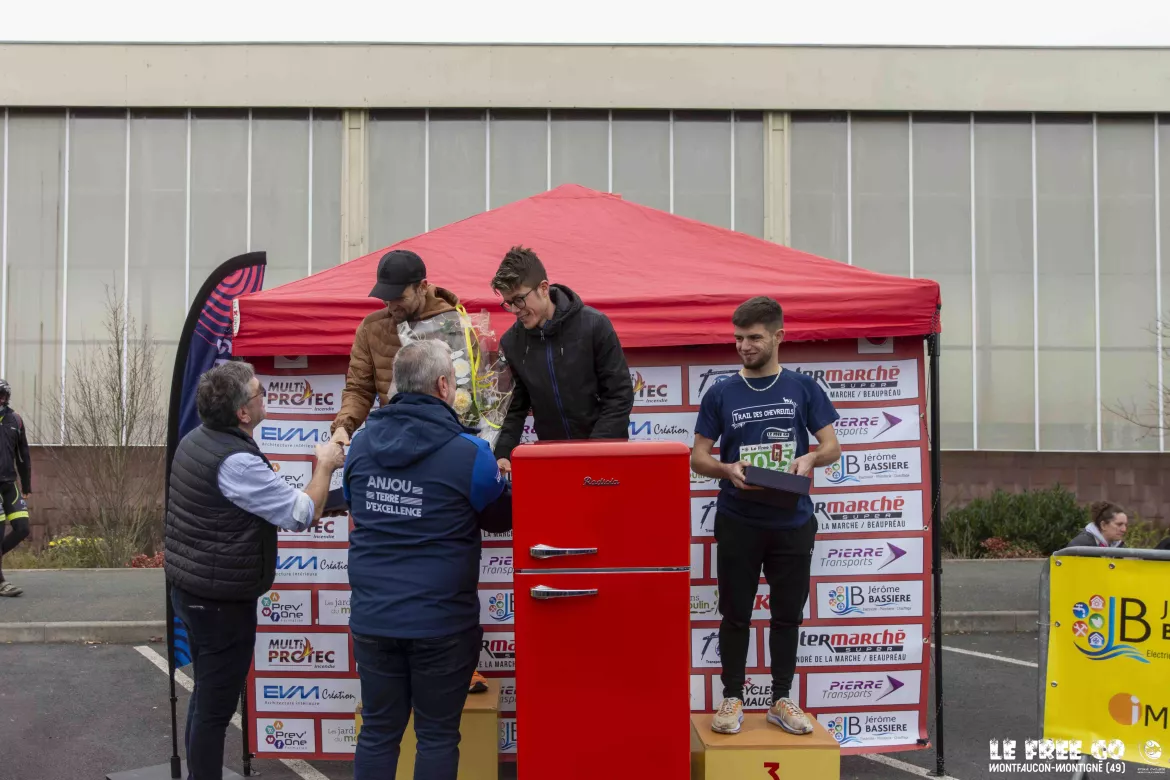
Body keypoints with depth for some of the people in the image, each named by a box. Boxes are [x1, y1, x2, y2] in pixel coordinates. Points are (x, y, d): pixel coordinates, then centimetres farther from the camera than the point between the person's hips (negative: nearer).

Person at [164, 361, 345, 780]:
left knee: (205, 696, 21)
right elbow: (301, 514, -22)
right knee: (217, 706, 1)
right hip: (222, 601, -10)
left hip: (191, 589, 10)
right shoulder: (236, 461, -25)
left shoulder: (195, 439, 5)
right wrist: (325, 466, -8)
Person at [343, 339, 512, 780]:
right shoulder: (468, 453, -14)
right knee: (437, 736, 9)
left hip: (372, 618, 4)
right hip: (441, 623, -4)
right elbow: (501, 519, 2)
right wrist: (501, 479, 21)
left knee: (377, 733, 14)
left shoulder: (361, 443, 1)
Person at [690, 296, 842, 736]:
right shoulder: (721, 394, 2)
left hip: (793, 521, 1)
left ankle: (781, 700, 22)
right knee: (735, 613, 6)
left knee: (787, 613, 9)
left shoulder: (803, 388, 3)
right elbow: (699, 457, 3)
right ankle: (732, 699, 18)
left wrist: (811, 458, -19)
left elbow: (833, 446, 3)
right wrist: (728, 470, -18)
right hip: (738, 522, -1)